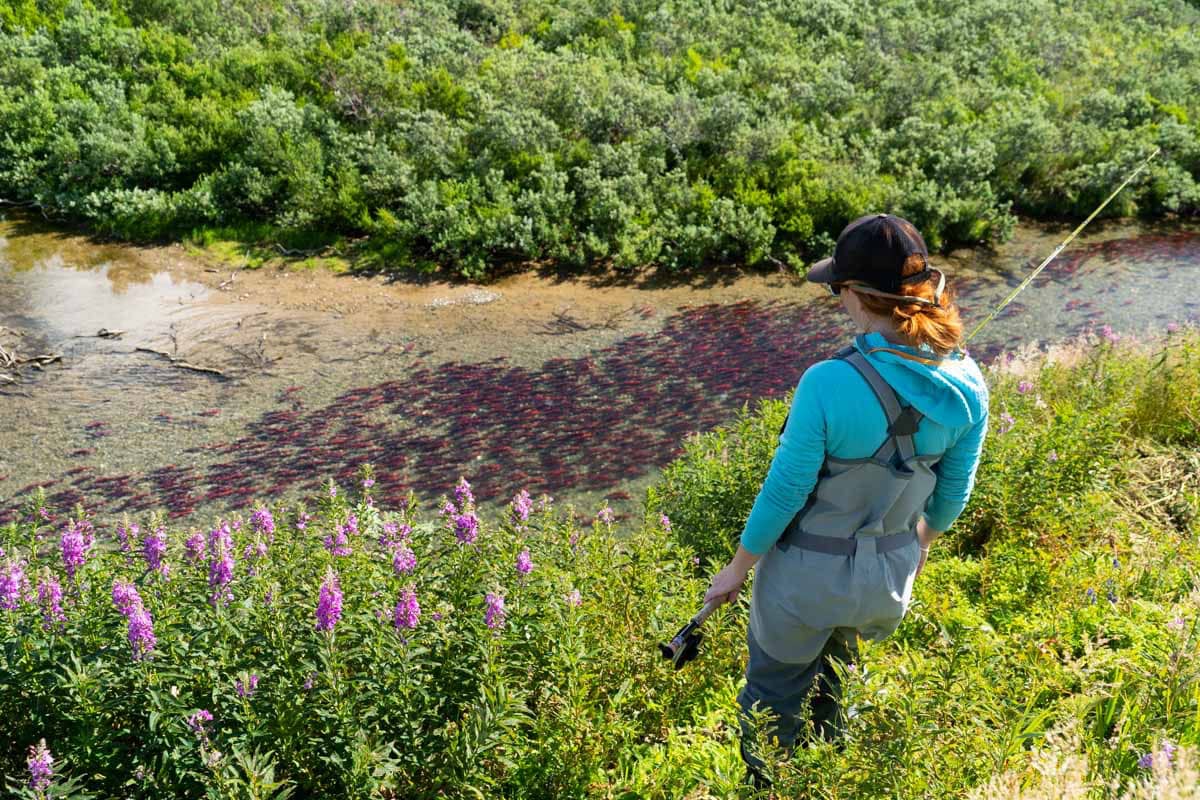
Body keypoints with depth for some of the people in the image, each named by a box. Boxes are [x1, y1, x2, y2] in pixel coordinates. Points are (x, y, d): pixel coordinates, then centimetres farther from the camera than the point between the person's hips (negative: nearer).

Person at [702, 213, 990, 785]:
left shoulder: (828, 383, -30)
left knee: (774, 698, 20)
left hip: (809, 574, -6)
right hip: (892, 571, 6)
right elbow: (954, 491, 0)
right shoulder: (967, 385, -13)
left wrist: (738, 567, -4)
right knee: (831, 679, 33)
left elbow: (785, 490, -20)